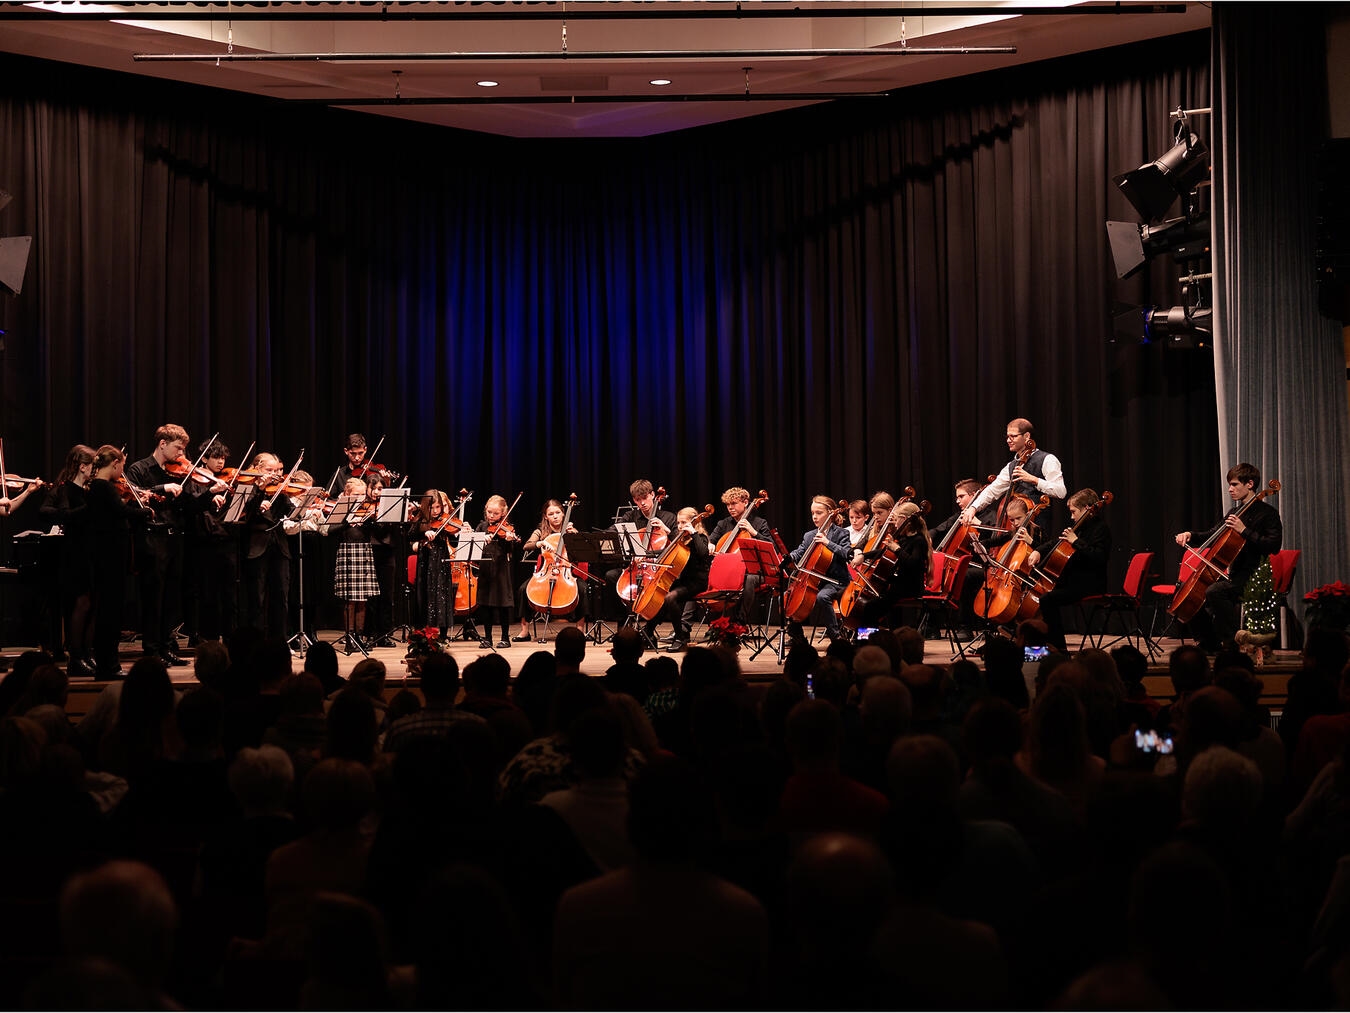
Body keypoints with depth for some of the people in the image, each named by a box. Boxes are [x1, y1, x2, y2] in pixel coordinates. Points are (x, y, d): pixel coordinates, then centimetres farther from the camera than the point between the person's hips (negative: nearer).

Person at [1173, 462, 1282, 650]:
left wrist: (1244, 531, -24)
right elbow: (1213, 535, 25)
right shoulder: (1235, 512, 17)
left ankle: (1232, 641, -25)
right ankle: (1210, 642, 15)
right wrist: (1190, 535, 7)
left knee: (1214, 592, -33)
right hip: (1232, 573, 9)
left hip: (1253, 575, -9)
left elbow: (1273, 546, -20)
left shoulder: (1267, 513, -8)